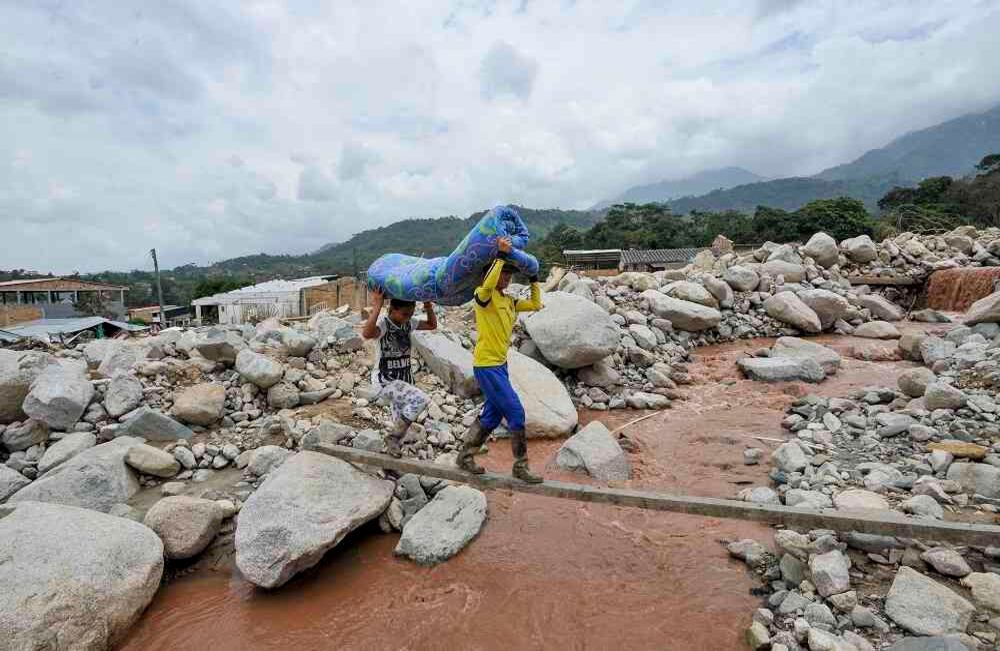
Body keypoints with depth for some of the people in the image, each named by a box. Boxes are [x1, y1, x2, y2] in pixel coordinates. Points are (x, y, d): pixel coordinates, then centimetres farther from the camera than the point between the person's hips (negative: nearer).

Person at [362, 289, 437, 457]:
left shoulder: (408, 323, 3)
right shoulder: (383, 323, -19)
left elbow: (432, 325, 14)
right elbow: (367, 334, -41)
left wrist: (429, 308, -2)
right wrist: (377, 307, -42)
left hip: (404, 379, 8)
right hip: (384, 381, -8)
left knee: (401, 421, 13)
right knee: (421, 399, -24)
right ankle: (393, 436, -5)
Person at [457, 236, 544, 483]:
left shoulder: (509, 301, 12)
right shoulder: (483, 295, -12)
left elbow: (536, 304, 17)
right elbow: (487, 285, -36)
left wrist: (534, 278, 14)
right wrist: (501, 255, -31)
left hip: (500, 365, 9)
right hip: (486, 365, -9)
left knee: (492, 415, 17)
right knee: (516, 413, -5)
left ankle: (466, 456, 31)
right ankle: (520, 466, 8)